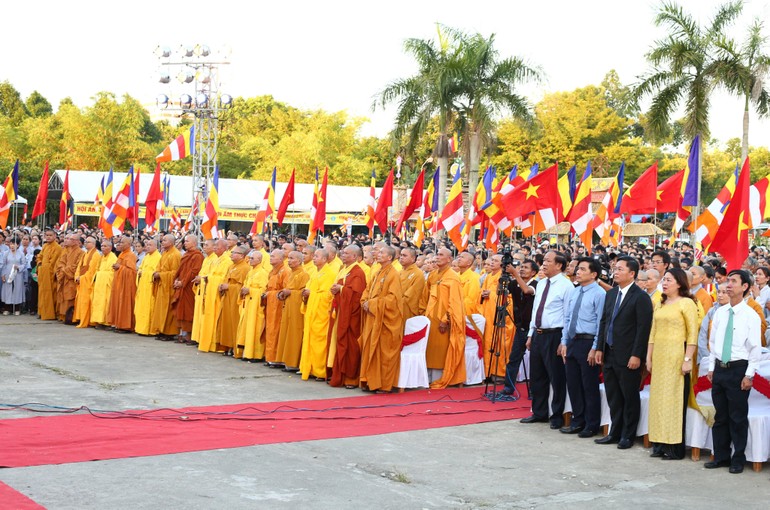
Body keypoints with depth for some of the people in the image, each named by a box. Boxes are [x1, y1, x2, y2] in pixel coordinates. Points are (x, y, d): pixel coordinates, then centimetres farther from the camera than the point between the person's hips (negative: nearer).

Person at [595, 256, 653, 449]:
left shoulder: (641, 297, -11)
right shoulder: (611, 294, 12)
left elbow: (643, 328, -15)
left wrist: (636, 355, -18)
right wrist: (600, 348, 11)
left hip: (628, 357, -7)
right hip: (609, 354, 7)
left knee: (630, 397, 4)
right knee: (613, 397, 13)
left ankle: (627, 436, 13)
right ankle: (615, 433, 22)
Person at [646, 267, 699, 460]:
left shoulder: (687, 303, -6)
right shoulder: (661, 304, 15)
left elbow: (693, 334, -10)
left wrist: (688, 359, -16)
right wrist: (649, 357, 12)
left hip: (677, 356, -7)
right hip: (659, 356, 7)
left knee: (675, 399, -4)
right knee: (658, 399, 7)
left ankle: (676, 447, 2)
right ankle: (661, 443, 14)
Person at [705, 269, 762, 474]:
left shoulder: (750, 315, -9)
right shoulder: (719, 313, 6)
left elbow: (755, 348, -10)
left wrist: (749, 375, -13)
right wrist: (711, 368, 12)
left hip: (739, 369, -5)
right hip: (719, 368, 5)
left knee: (738, 417, 2)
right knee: (720, 416, 13)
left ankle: (738, 460, 14)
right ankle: (721, 457, 24)